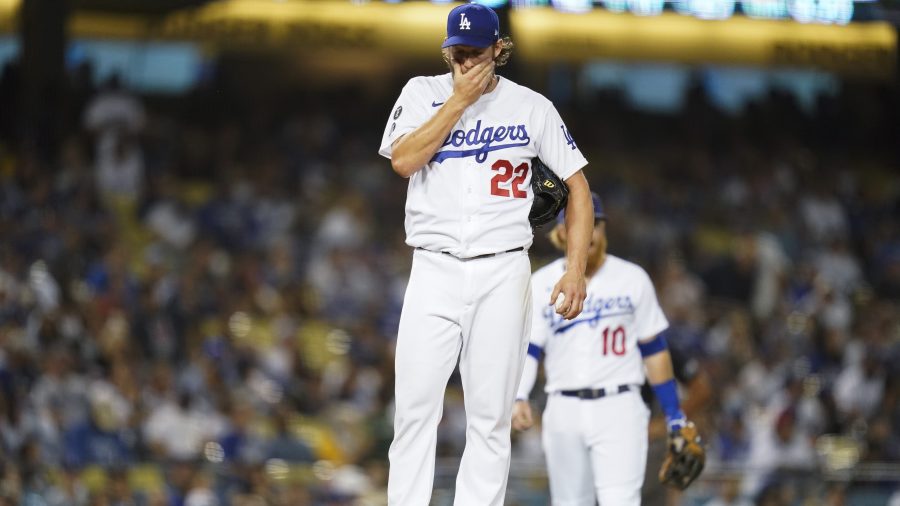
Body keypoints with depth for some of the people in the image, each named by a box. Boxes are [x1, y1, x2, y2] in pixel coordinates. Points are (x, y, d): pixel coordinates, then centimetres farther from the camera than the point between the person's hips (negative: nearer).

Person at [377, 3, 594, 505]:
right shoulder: (423, 93, 5)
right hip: (434, 271, 0)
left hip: (503, 272, 0)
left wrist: (576, 269, -4)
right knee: (414, 407, -7)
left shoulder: (531, 106, 4)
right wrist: (460, 100, -11)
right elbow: (403, 161, -10)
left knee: (491, 415, -1)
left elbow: (578, 184, 6)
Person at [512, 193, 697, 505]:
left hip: (619, 409, -2)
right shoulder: (542, 283, 7)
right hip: (564, 410, 2)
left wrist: (674, 415, 4)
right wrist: (517, 398, -17)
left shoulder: (632, 279, 4)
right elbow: (527, 350, 1)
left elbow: (654, 350, 7)